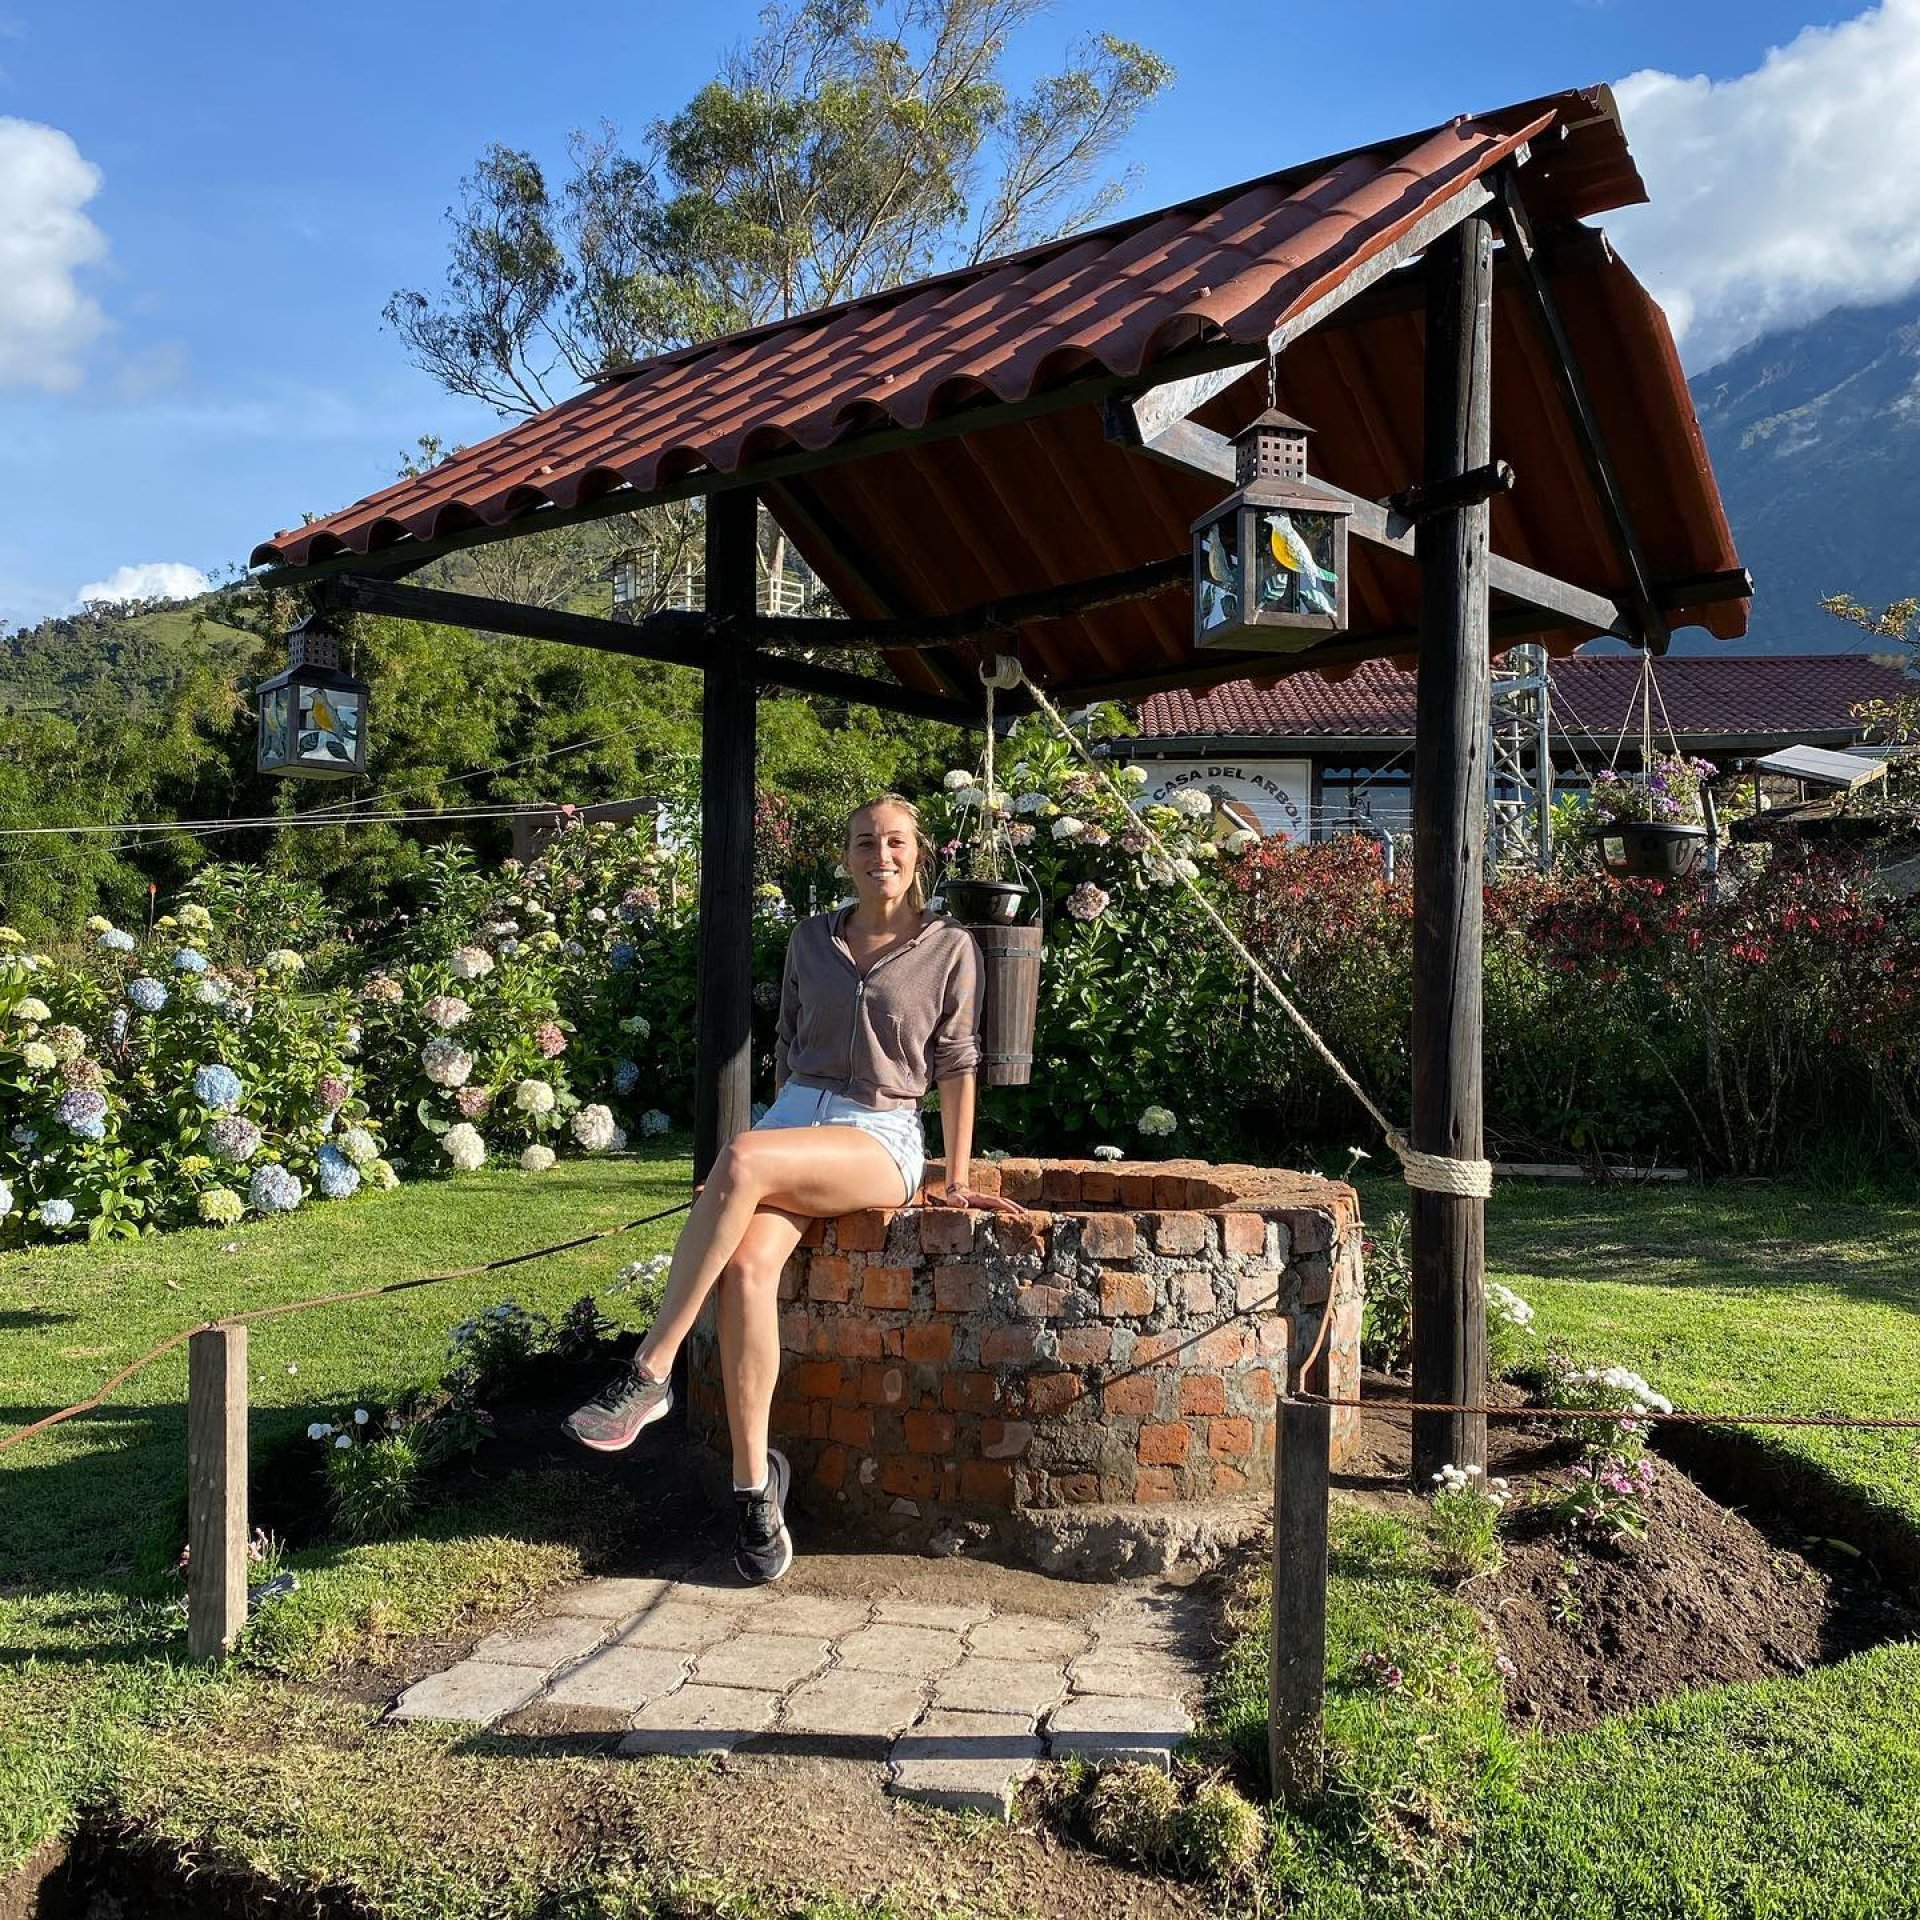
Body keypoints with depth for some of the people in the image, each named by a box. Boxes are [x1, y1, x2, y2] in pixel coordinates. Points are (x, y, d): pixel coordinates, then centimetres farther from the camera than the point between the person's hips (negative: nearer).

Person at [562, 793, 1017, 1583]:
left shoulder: (948, 948, 4)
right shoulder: (810, 941, 14)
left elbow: (955, 1066, 5)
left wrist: (956, 1180, 4)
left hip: (879, 1141, -3)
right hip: (794, 1119, 4)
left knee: (741, 1158, -35)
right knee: (746, 1266, -29)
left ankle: (648, 1375, -31)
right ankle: (754, 1482, -20)